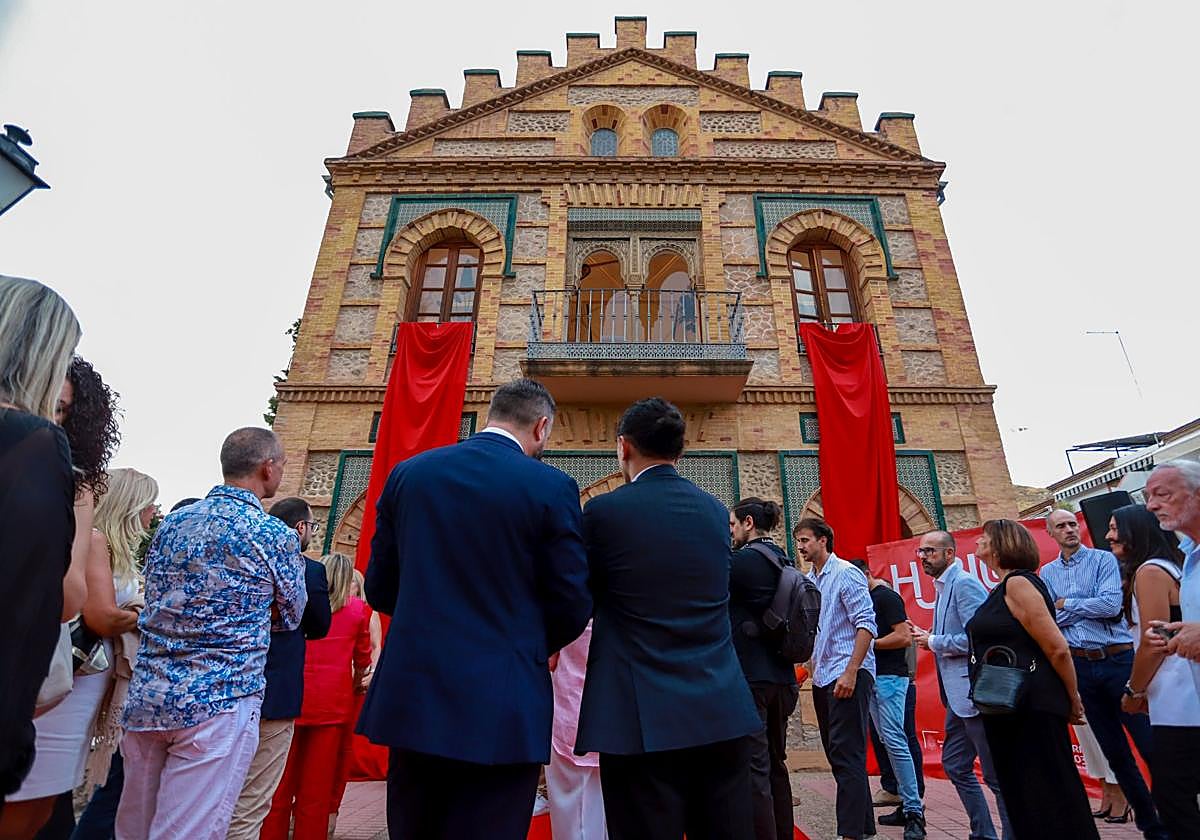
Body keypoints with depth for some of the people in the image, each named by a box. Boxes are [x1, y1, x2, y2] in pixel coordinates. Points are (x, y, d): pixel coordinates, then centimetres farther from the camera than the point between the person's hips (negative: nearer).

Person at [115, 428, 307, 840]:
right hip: (218, 703, -6)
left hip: (146, 695, 7)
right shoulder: (276, 536, -11)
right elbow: (291, 617, 4)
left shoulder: (171, 522, 6)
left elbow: (153, 598, 21)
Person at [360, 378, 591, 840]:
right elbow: (571, 607, -8)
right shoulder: (552, 487, -11)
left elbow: (379, 589, 7)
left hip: (411, 697, 5)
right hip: (501, 709, -4)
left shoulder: (407, 473, 1)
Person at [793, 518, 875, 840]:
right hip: (822, 678, 8)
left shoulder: (846, 574, -9)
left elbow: (866, 623, -15)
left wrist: (850, 673, -21)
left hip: (848, 675, -8)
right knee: (837, 755, 13)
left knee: (847, 757, -6)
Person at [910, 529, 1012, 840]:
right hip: (959, 696, 10)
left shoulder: (964, 583, -15)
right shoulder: (943, 586, 14)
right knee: (955, 766, 17)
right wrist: (928, 638, 5)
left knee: (997, 774, 1)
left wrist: (933, 642, -13)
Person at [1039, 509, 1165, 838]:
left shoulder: (1103, 559, -2)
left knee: (1151, 745, -2)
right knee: (1115, 753, 12)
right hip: (1081, 666, 3)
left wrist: (1066, 605, -6)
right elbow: (1048, 620, -2)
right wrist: (1089, 607, -9)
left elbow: (1111, 604, -16)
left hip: (1118, 659, -3)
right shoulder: (1047, 573, 7)